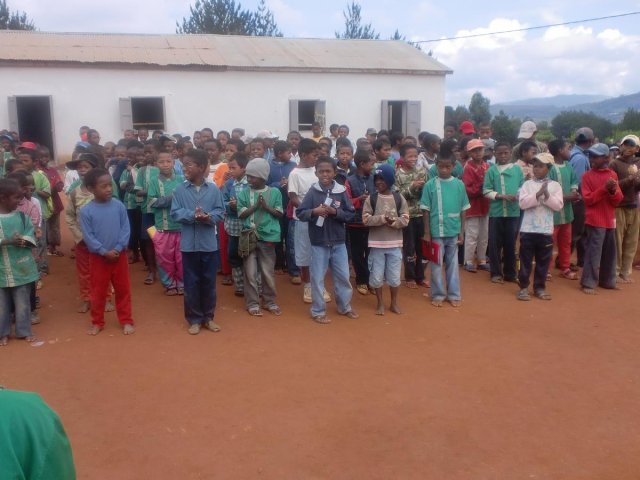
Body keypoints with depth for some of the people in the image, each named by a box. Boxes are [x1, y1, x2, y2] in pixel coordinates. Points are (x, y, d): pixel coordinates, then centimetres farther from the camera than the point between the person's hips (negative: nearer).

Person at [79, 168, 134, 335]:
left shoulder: (119, 206, -6)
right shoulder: (86, 211, -10)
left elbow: (126, 229, -5)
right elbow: (88, 236, -10)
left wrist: (117, 249, -15)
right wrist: (104, 252, -15)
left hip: (119, 255, 1)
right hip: (98, 257, -1)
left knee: (123, 290, 11)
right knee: (98, 292, 11)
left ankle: (126, 321, 24)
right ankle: (97, 323, 27)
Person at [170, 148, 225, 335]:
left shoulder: (213, 189, -2)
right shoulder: (179, 190, -2)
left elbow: (220, 212, -2)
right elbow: (175, 213, -6)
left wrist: (208, 217, -22)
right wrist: (193, 215, -22)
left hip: (209, 243, 0)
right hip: (189, 244, 0)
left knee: (209, 281, 10)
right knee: (191, 282, 7)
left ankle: (208, 317, 25)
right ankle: (194, 319, 20)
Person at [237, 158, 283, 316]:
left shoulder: (274, 192, 1)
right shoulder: (244, 193, 1)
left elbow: (279, 214, 1)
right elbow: (241, 214, -4)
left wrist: (266, 207, -14)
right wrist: (256, 205, -14)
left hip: (267, 237, 0)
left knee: (268, 272, 8)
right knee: (250, 273, 4)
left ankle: (270, 302, 22)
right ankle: (252, 303, 15)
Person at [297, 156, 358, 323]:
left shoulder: (341, 191, -1)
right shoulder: (312, 192, -4)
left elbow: (350, 214, -1)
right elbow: (300, 213, -4)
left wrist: (335, 212, -16)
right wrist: (314, 211, -21)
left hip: (338, 242, 2)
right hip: (319, 243, -2)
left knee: (343, 276, 13)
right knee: (318, 278, 6)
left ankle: (345, 307, 31)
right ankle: (318, 311, 19)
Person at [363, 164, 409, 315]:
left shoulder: (399, 198, 1)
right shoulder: (371, 198, -2)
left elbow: (405, 220, -2)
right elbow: (366, 219, -8)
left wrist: (394, 222, -20)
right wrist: (383, 218, -19)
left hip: (395, 243, 1)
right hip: (376, 243, 0)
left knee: (394, 276, 8)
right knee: (377, 276, 6)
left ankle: (394, 303, 27)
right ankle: (380, 303, 23)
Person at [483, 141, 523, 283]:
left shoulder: (517, 169, 4)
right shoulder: (491, 170, 0)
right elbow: (486, 191, -4)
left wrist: (517, 196, -15)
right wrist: (502, 196, -15)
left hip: (513, 212, 1)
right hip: (496, 212, -1)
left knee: (510, 243, 9)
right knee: (495, 243, 4)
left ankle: (510, 273, 20)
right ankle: (496, 273, 15)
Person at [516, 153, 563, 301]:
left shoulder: (555, 185, 4)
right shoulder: (527, 184, 2)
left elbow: (558, 205, -5)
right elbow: (522, 203, -10)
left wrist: (547, 195, -18)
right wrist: (538, 195, -20)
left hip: (546, 230, 1)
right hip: (528, 229, -1)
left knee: (543, 260, 9)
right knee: (525, 260, 4)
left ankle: (539, 287, 21)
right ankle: (523, 287, 14)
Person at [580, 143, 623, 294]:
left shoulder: (613, 175, 8)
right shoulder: (587, 176, -3)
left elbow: (618, 200, 5)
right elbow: (588, 199, -11)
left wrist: (613, 190, -15)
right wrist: (604, 188, -19)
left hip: (610, 221, 5)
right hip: (595, 221, -5)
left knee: (609, 253, 13)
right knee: (593, 253, -7)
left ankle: (607, 281, 25)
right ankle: (588, 283, -1)